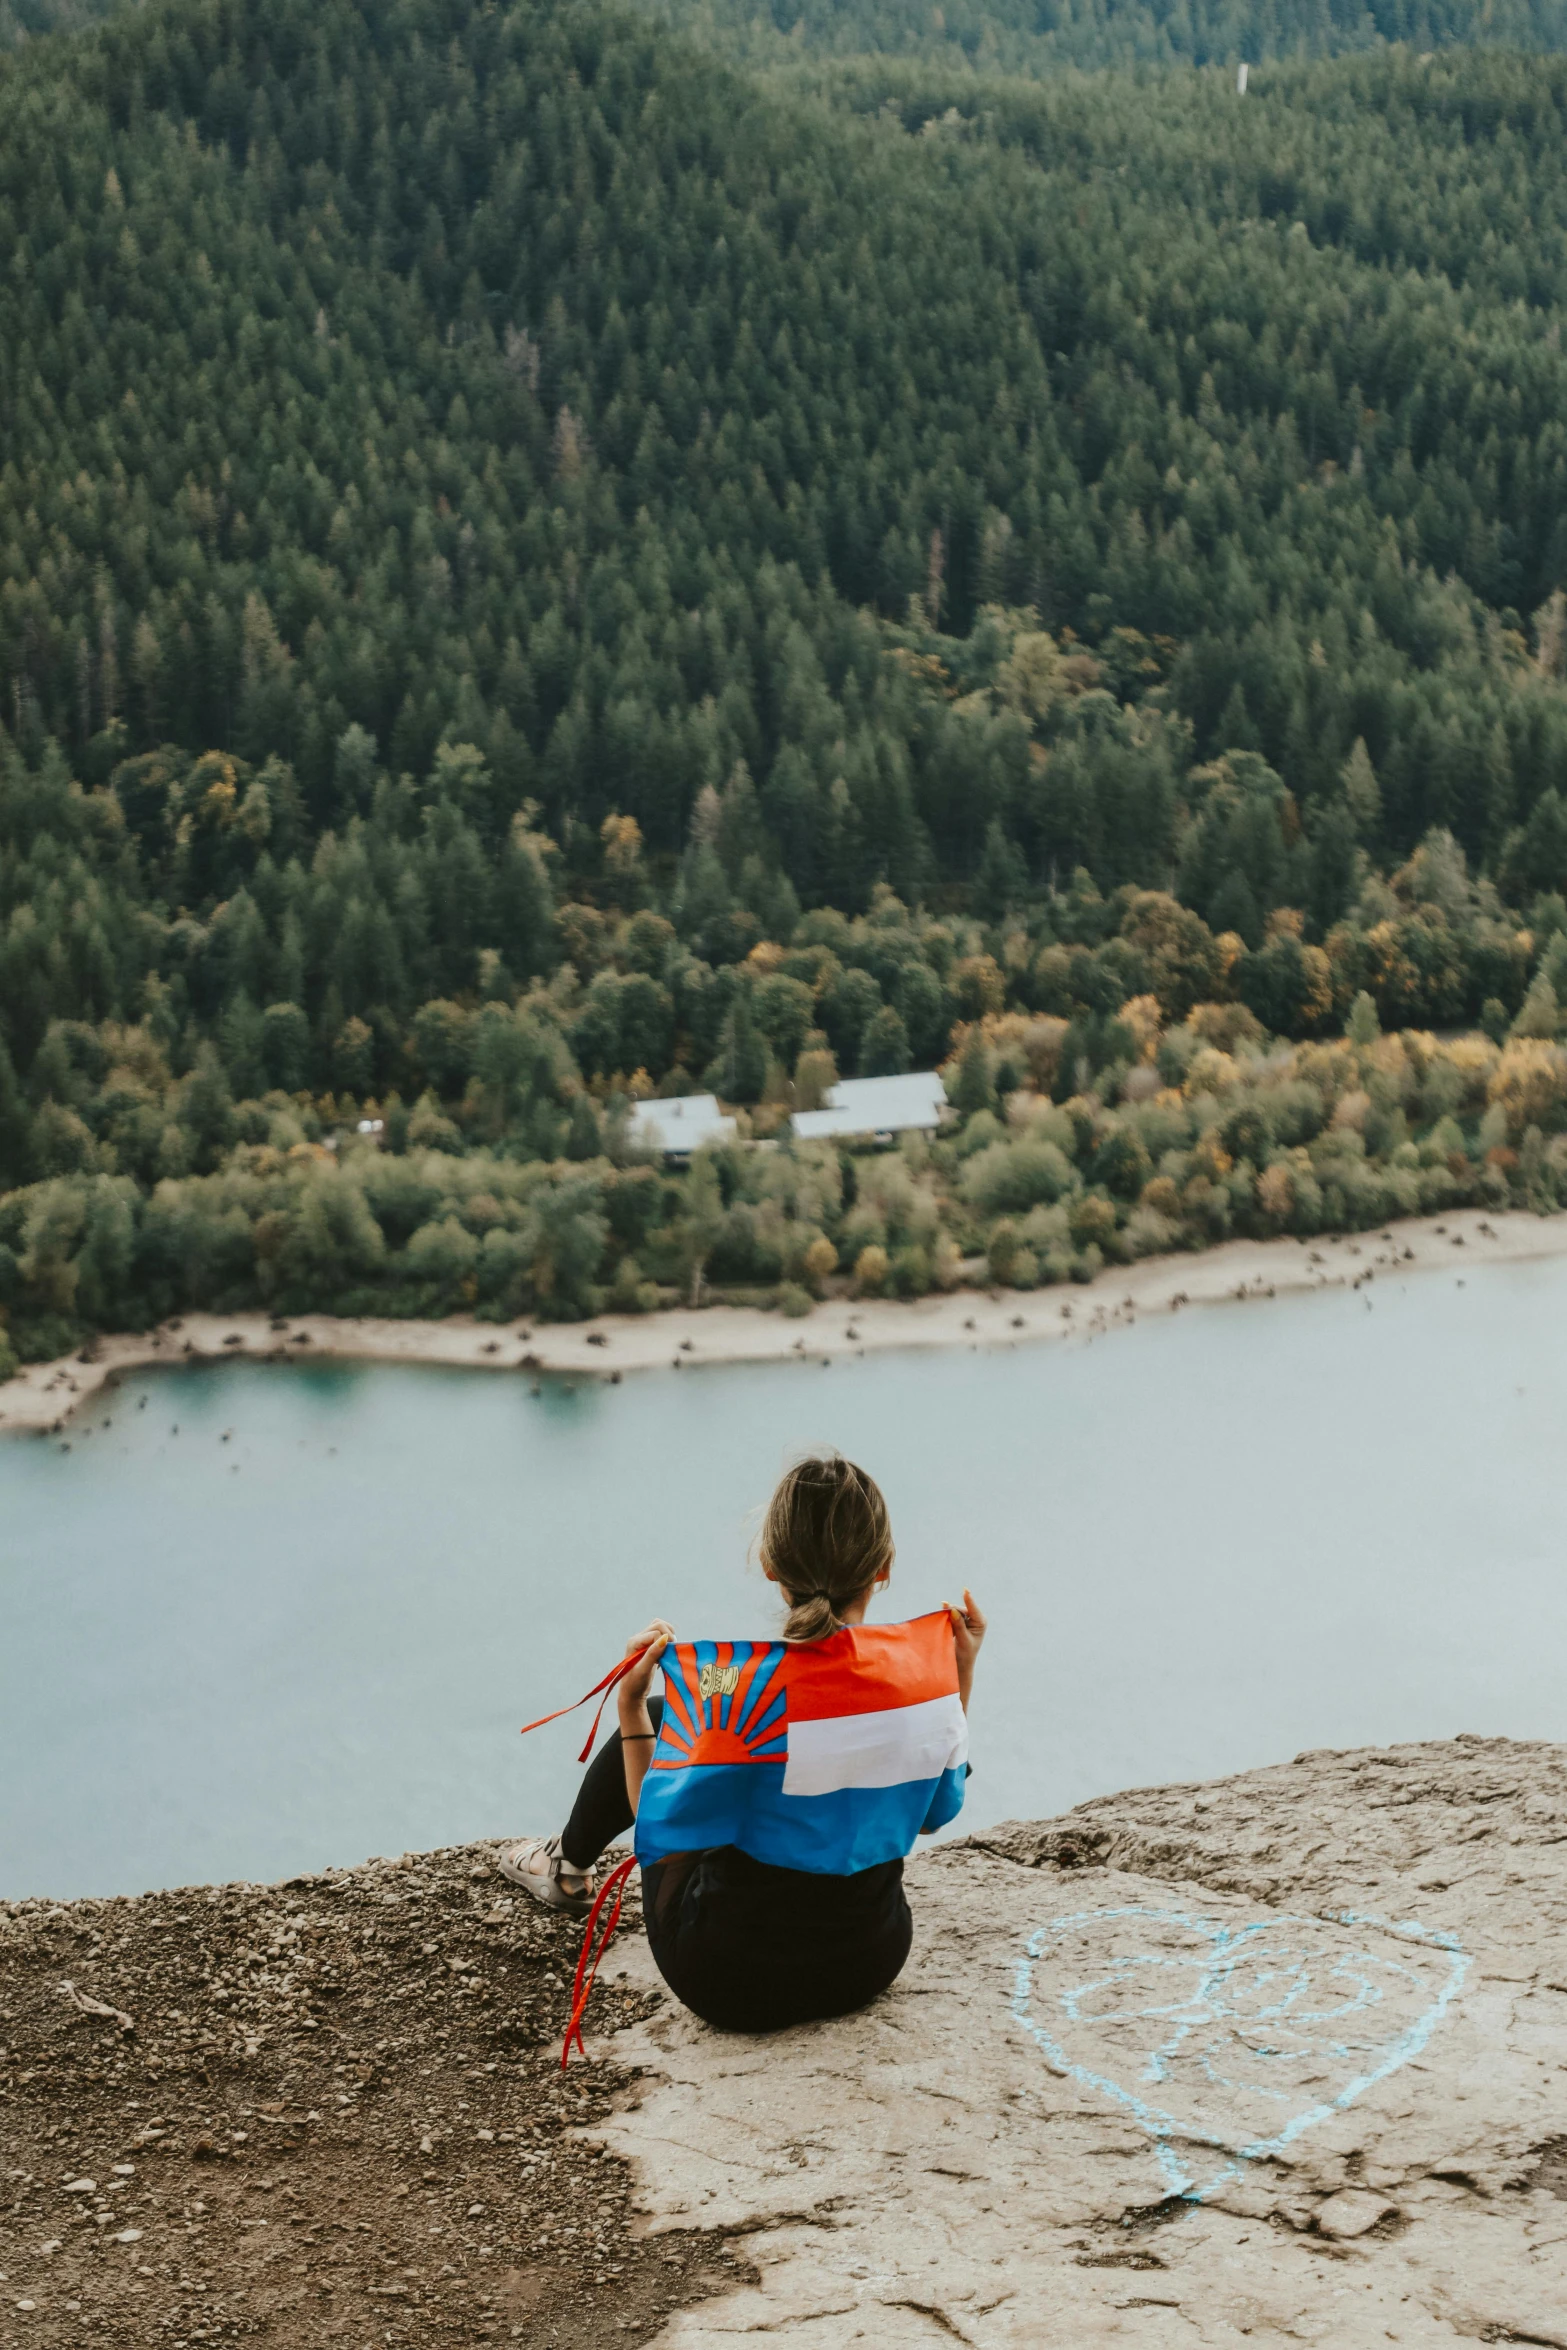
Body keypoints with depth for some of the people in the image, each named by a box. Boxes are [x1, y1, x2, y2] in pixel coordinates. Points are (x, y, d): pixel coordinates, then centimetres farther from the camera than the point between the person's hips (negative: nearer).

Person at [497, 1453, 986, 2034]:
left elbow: (664, 1850, -14)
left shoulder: (732, 1688, -26)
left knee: (652, 1722, 20)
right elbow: (935, 1813, 3)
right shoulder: (923, 1669, -15)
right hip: (870, 1967, 4)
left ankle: (569, 1863, 51)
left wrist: (633, 1705, -9)